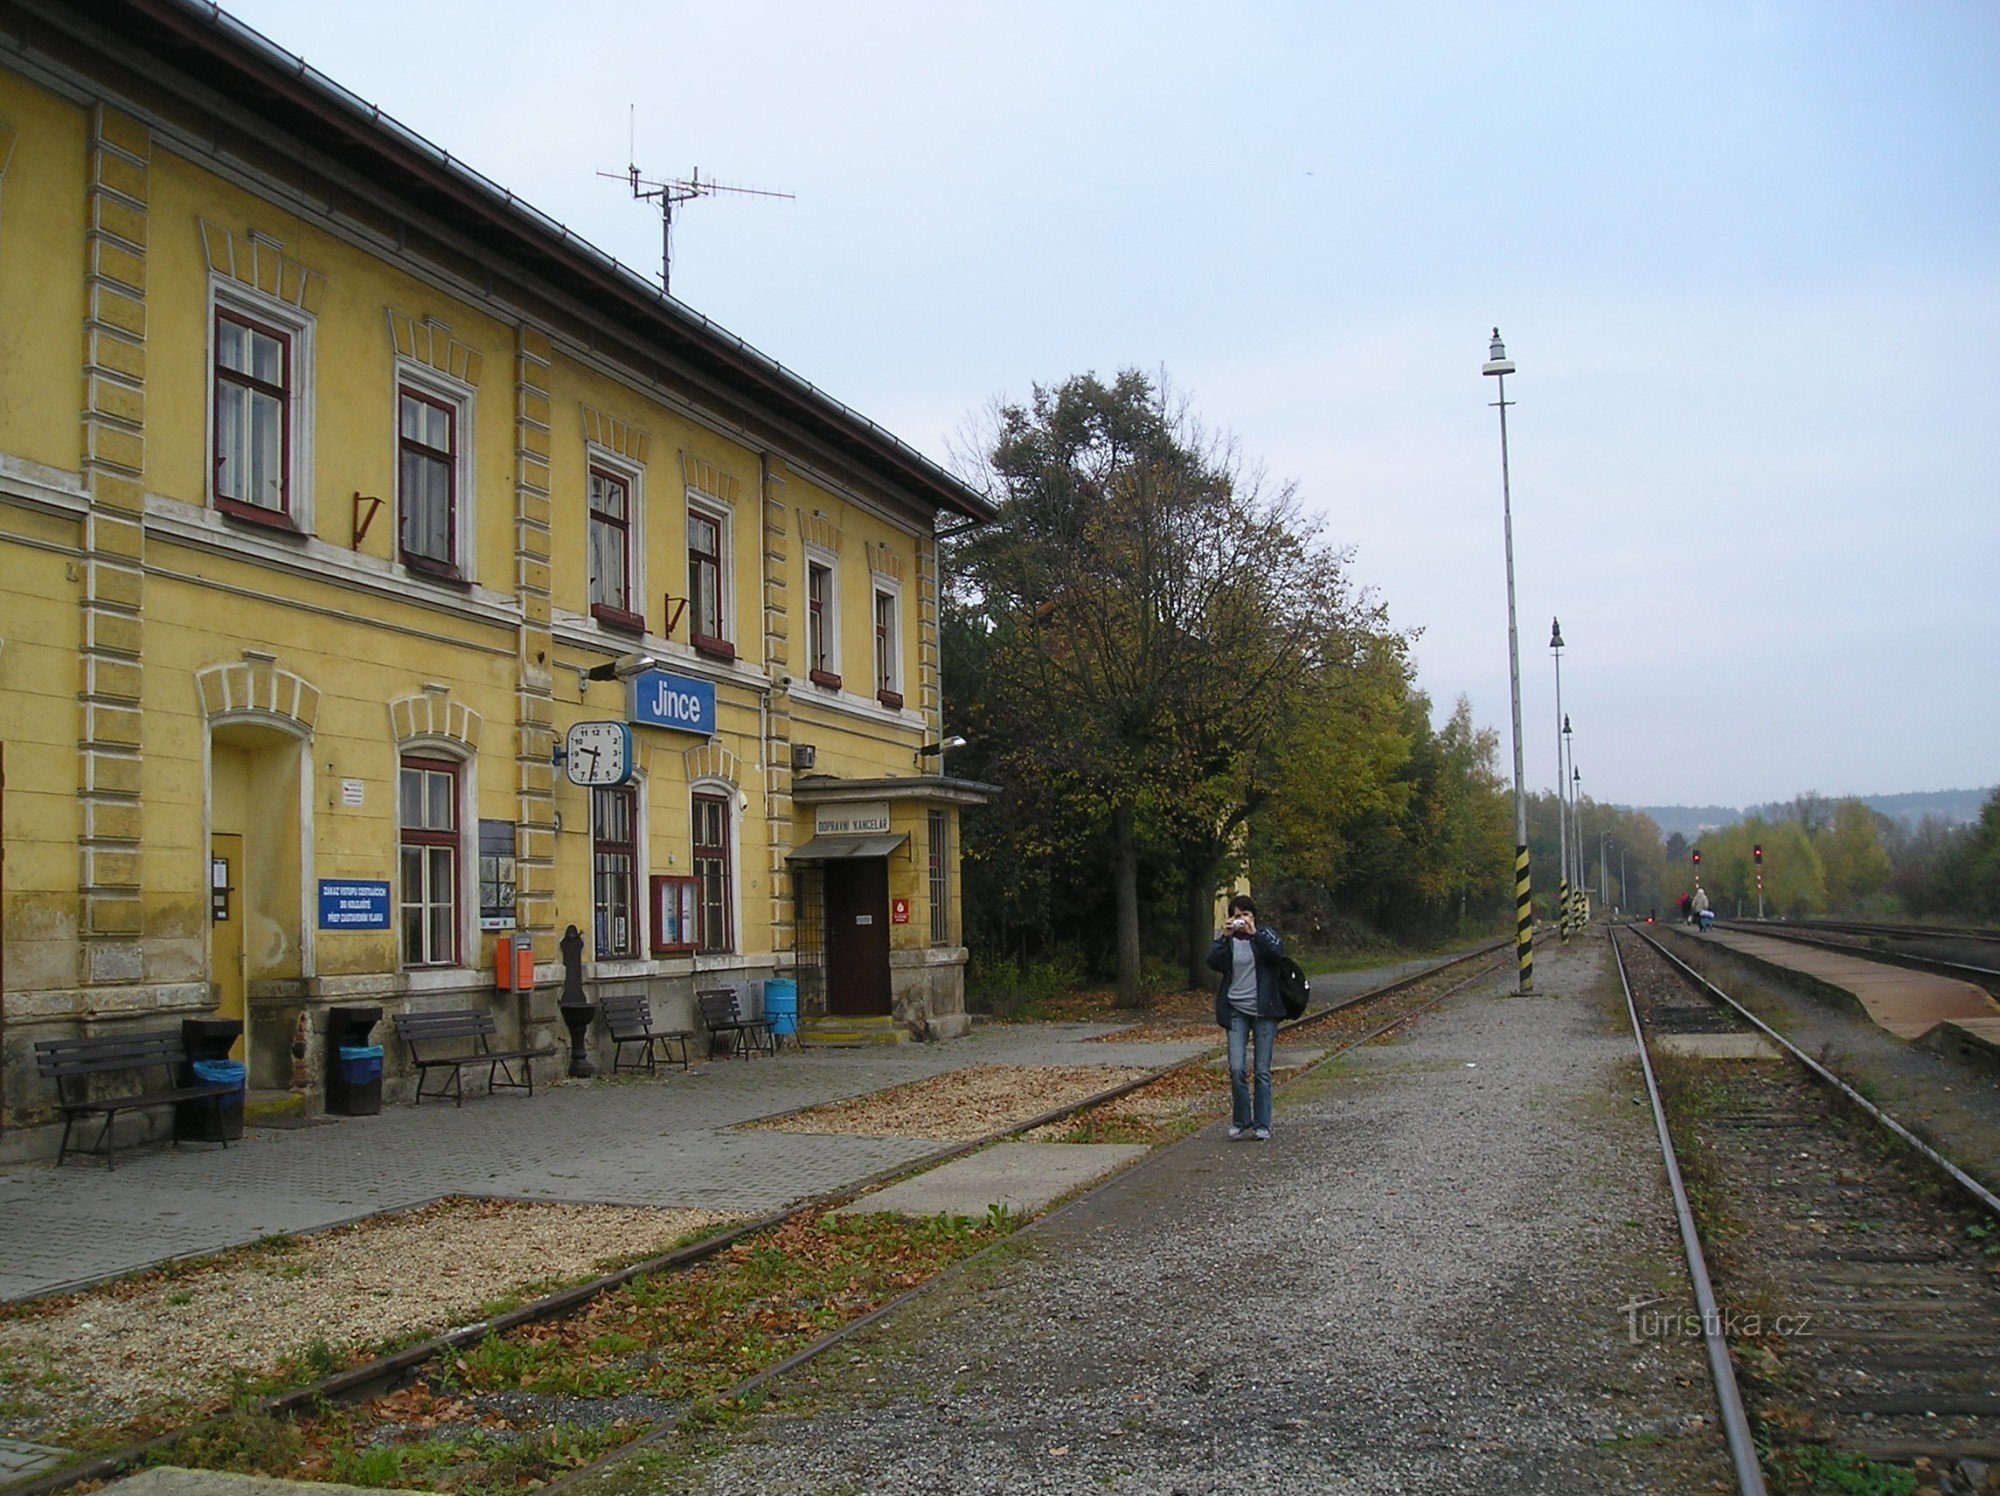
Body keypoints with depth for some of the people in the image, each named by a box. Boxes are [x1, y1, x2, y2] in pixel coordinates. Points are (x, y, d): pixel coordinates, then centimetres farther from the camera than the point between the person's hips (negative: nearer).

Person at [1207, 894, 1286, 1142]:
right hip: (1237, 1011, 1)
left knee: (1263, 1070, 2)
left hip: (1264, 1010, -1)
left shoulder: (1266, 934, 5)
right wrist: (1225, 937, -18)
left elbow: (1278, 952, -16)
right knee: (1237, 1068, -9)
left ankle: (1262, 1125, 10)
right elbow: (1213, 963, -9)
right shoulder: (1227, 941, 9)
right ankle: (1241, 1121, 7)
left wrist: (1254, 933, -23)